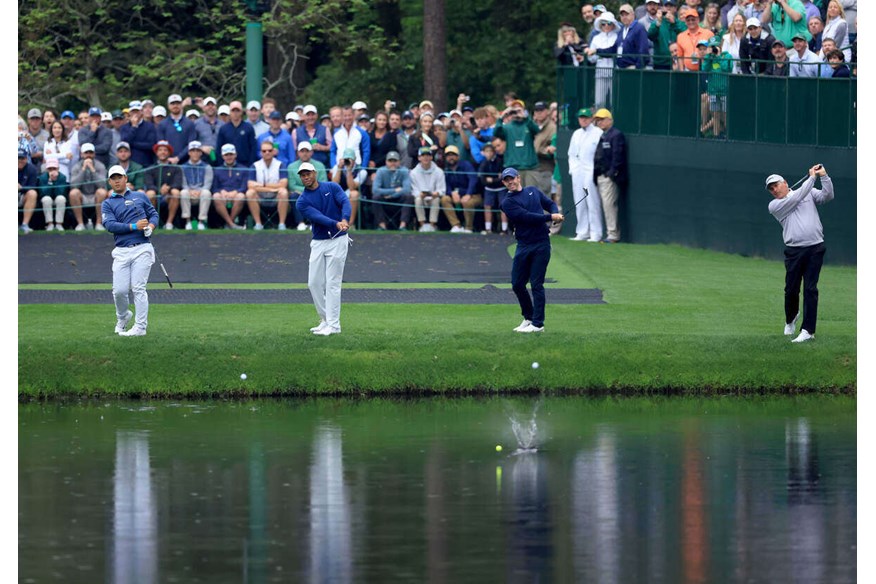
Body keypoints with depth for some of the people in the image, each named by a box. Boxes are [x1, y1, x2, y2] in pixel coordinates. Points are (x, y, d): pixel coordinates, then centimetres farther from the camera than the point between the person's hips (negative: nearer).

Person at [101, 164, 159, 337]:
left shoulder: (140, 196, 15)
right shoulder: (107, 204, 10)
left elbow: (154, 214, 18)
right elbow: (110, 225, -6)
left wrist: (151, 225, -6)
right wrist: (134, 227, -15)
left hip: (142, 249, -1)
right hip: (122, 252, 1)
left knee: (138, 288, -10)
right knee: (119, 290, -3)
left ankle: (140, 327, -8)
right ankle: (122, 317, 25)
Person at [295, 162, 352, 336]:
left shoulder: (332, 188, -1)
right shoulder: (302, 201, -1)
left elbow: (345, 202, -17)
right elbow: (317, 217, -17)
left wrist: (345, 220, -39)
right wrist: (336, 224, -35)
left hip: (337, 241, -4)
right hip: (318, 242, 4)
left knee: (332, 283, -8)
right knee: (314, 283, 3)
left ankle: (333, 325, -7)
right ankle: (325, 320, 17)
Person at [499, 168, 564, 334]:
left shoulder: (533, 191, 12)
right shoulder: (508, 202, -1)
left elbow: (550, 204, 19)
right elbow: (526, 216, -13)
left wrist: (556, 213, -4)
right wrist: (550, 217, -16)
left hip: (541, 244, 0)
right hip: (523, 246, 1)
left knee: (536, 285, -5)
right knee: (517, 284, 4)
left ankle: (538, 323, -1)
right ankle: (528, 318, 24)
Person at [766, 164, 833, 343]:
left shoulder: (809, 193, 12)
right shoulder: (774, 206, 5)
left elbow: (827, 196, -1)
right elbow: (797, 197, -7)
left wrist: (824, 176, -13)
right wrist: (812, 177, -2)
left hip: (815, 248, -1)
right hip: (794, 252, 1)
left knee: (810, 289, -6)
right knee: (791, 289, 4)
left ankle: (808, 330, -7)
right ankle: (791, 318, 35)